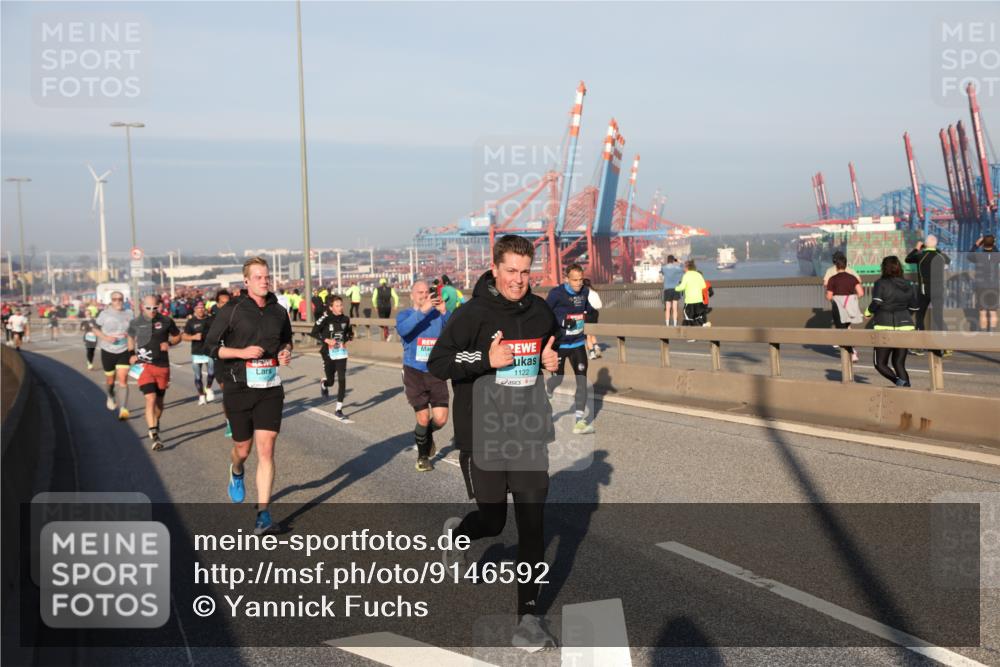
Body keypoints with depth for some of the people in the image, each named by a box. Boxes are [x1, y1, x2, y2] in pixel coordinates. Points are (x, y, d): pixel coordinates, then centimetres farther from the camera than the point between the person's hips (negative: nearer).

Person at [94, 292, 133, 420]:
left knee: (123, 379, -12)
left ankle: (123, 409, -17)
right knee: (110, 380, 14)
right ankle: (111, 396, 48)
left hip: (124, 351, 0)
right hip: (108, 351, 0)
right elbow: (95, 329, 0)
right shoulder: (105, 314, -5)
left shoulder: (128, 313, 2)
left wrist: (129, 335, -8)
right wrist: (106, 337, -16)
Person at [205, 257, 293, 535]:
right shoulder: (232, 310, -6)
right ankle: (236, 472, 48)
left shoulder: (279, 312, 5)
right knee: (243, 448, 11)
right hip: (239, 388, -2)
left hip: (270, 389, 2)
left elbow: (286, 340, 23)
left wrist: (286, 352, 0)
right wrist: (242, 352, -18)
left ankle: (263, 511, -1)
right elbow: (211, 346, -4)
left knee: (266, 450, -6)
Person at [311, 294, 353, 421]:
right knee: (330, 381, 7)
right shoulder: (325, 318, -12)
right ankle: (323, 384, 48)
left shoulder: (345, 319, 0)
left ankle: (339, 409, 0)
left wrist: (347, 341, 0)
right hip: (328, 353, -2)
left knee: (342, 380, -7)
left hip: (341, 353, 3)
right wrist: (326, 340, -19)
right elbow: (314, 333, -8)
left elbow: (350, 332, 18)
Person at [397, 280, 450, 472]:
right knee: (423, 419, -1)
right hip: (414, 372, -1)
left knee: (440, 419, -3)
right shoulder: (405, 315, 0)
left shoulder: (438, 314, 3)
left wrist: (445, 312, -29)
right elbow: (403, 329, -24)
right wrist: (422, 311, -33)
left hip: (436, 372, 2)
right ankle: (422, 456, 25)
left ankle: (427, 435, 34)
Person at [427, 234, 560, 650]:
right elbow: (437, 364, -10)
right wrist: (485, 358, -23)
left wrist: (553, 361, 0)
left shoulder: (541, 312, 4)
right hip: (482, 438, -3)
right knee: (493, 521, 9)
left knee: (532, 525, 0)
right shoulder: (472, 314, -10)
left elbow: (554, 349, 24)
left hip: (529, 437, 3)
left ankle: (528, 616, 11)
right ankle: (456, 532, 46)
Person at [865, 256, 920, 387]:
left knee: (880, 364, 5)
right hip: (905, 327, 5)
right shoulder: (908, 285, 7)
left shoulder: (881, 284, -7)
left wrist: (868, 312, -2)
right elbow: (915, 307, 9)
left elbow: (876, 303, -20)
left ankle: (898, 381, -20)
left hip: (885, 328, -5)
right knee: (899, 363, 14)